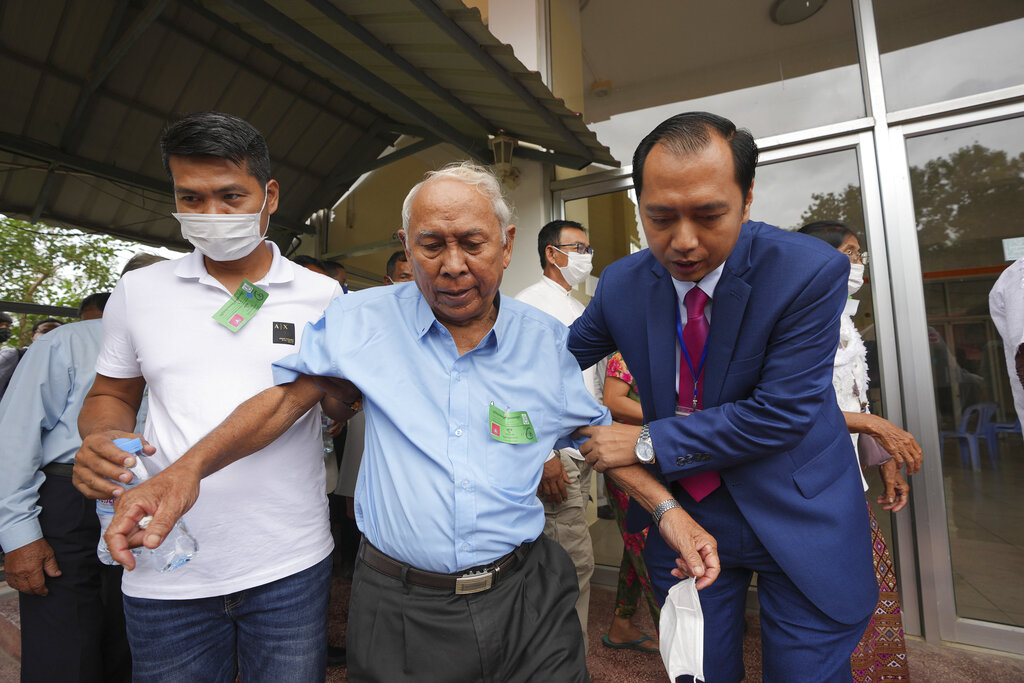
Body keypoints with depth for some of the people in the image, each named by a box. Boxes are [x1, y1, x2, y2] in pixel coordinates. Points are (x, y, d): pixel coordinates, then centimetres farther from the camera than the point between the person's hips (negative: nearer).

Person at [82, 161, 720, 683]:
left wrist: (667, 509, -2)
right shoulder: (365, 320, -6)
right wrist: (188, 469, -13)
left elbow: (597, 432, 6)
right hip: (400, 604, 0)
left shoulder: (546, 340, -3)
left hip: (525, 596, 1)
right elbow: (287, 397, -1)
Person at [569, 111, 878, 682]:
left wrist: (648, 442, -22)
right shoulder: (621, 283, -9)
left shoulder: (812, 271, -21)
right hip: (682, 513, 3)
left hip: (797, 518, -2)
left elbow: (781, 413, -24)